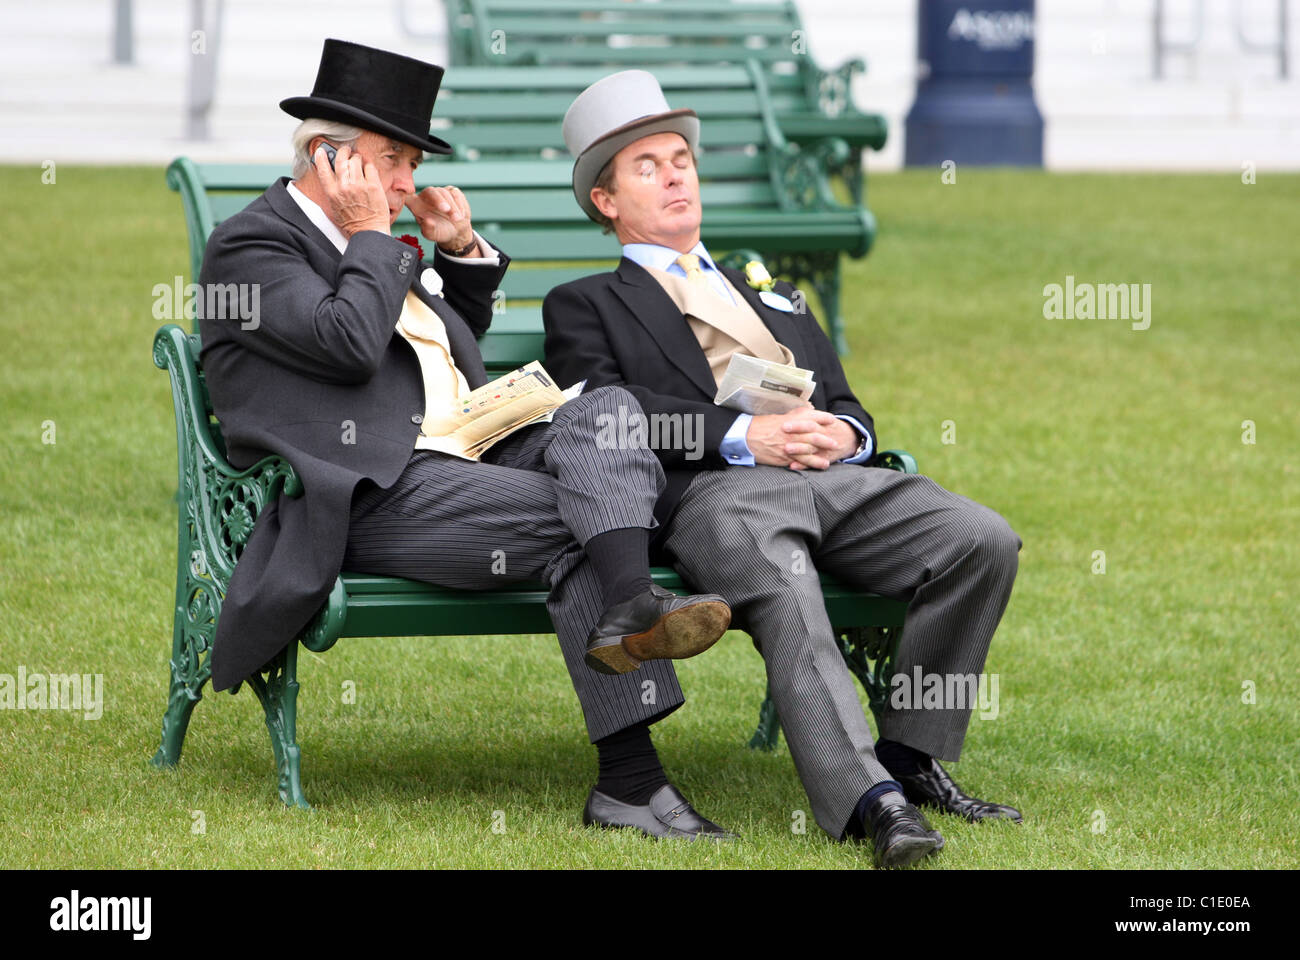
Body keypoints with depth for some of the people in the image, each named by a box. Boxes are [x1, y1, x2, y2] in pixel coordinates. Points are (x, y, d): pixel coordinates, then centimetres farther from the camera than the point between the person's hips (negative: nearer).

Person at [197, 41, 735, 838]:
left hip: (474, 461, 9)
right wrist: (371, 235, -4)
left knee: (606, 408, -18)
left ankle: (628, 609, -44)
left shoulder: (378, 252, 27)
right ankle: (629, 777, -40)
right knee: (582, 518, -27)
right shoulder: (252, 243, -1)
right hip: (374, 496, -9)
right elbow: (350, 343, -17)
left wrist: (463, 252, 23)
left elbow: (459, 346, 41)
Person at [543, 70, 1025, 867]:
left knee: (984, 540, -22)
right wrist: (743, 438, -12)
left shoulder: (772, 298, 39)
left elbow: (844, 401, 31)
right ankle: (868, 802, -51)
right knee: (786, 599, -39)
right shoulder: (586, 306, 21)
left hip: (838, 475, 5)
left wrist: (845, 433, 3)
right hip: (714, 493, -5)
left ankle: (910, 761, -14)